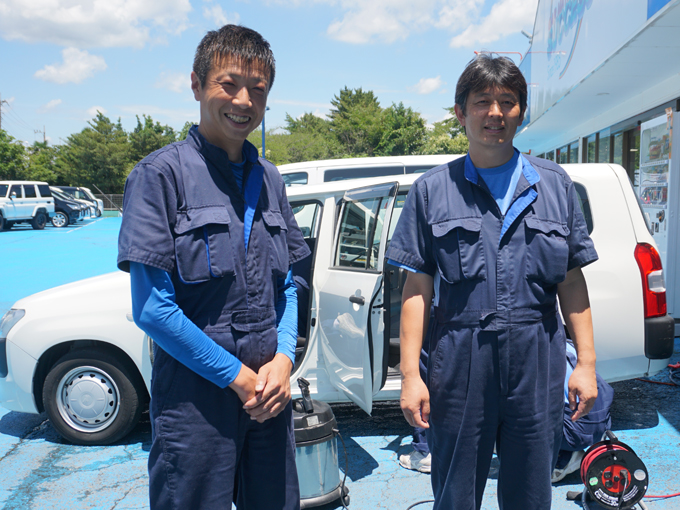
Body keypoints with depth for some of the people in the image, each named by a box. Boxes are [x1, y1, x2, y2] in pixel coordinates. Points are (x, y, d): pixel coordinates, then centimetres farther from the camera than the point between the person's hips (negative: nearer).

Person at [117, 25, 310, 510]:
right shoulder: (162, 173, -9)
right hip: (196, 395, -5)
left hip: (270, 393, 5)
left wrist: (283, 360, -4)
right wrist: (237, 376, -12)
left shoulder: (269, 179, 8)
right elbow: (152, 308, -13)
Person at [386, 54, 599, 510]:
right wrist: (410, 375, -4)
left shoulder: (555, 185, 8)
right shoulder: (432, 190, 3)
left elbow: (572, 283, 9)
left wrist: (586, 364, 4)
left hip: (538, 367, 2)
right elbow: (417, 289, 0)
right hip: (460, 363, -1)